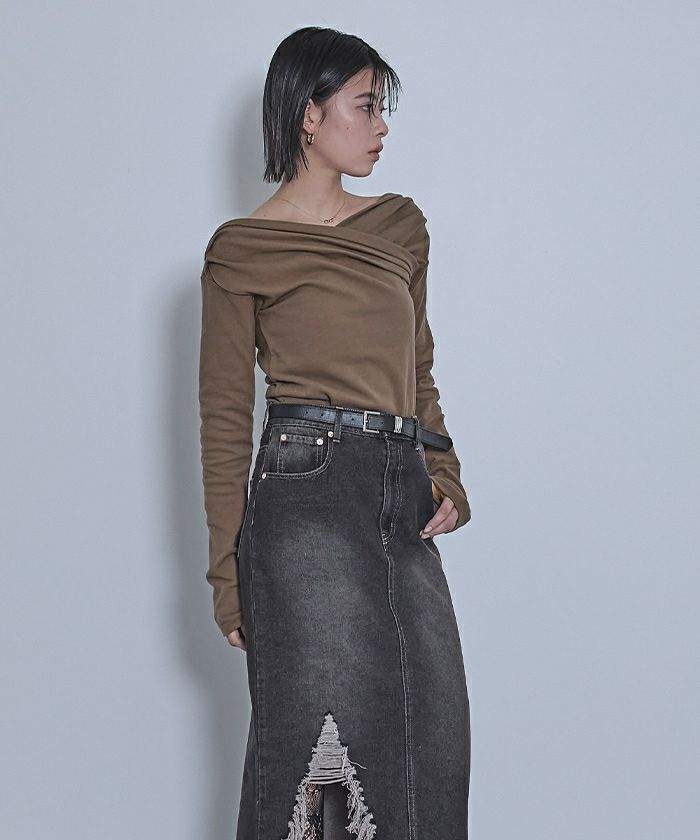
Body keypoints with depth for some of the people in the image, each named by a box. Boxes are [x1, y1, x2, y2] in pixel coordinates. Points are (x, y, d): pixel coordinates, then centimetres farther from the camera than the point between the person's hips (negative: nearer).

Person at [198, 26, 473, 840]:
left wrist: (444, 478, 6)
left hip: (401, 495, 6)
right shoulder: (241, 250, 0)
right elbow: (225, 415, 0)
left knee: (427, 731, 5)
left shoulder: (401, 226, 15)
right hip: (309, 489, -5)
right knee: (324, 724, -4)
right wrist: (227, 570, -4)